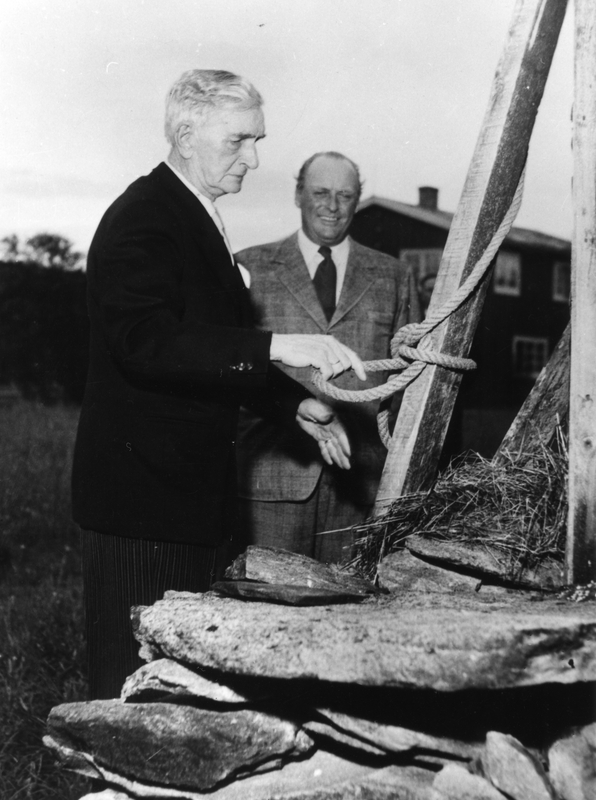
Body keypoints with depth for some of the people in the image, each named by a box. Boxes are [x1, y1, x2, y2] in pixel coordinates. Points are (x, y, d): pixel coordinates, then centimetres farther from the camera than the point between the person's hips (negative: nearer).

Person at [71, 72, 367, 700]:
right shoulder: (141, 219, -13)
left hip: (196, 489, 9)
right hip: (144, 490, -9)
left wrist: (295, 405, 10)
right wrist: (276, 346, -34)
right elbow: (146, 342, -29)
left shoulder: (199, 222, 18)